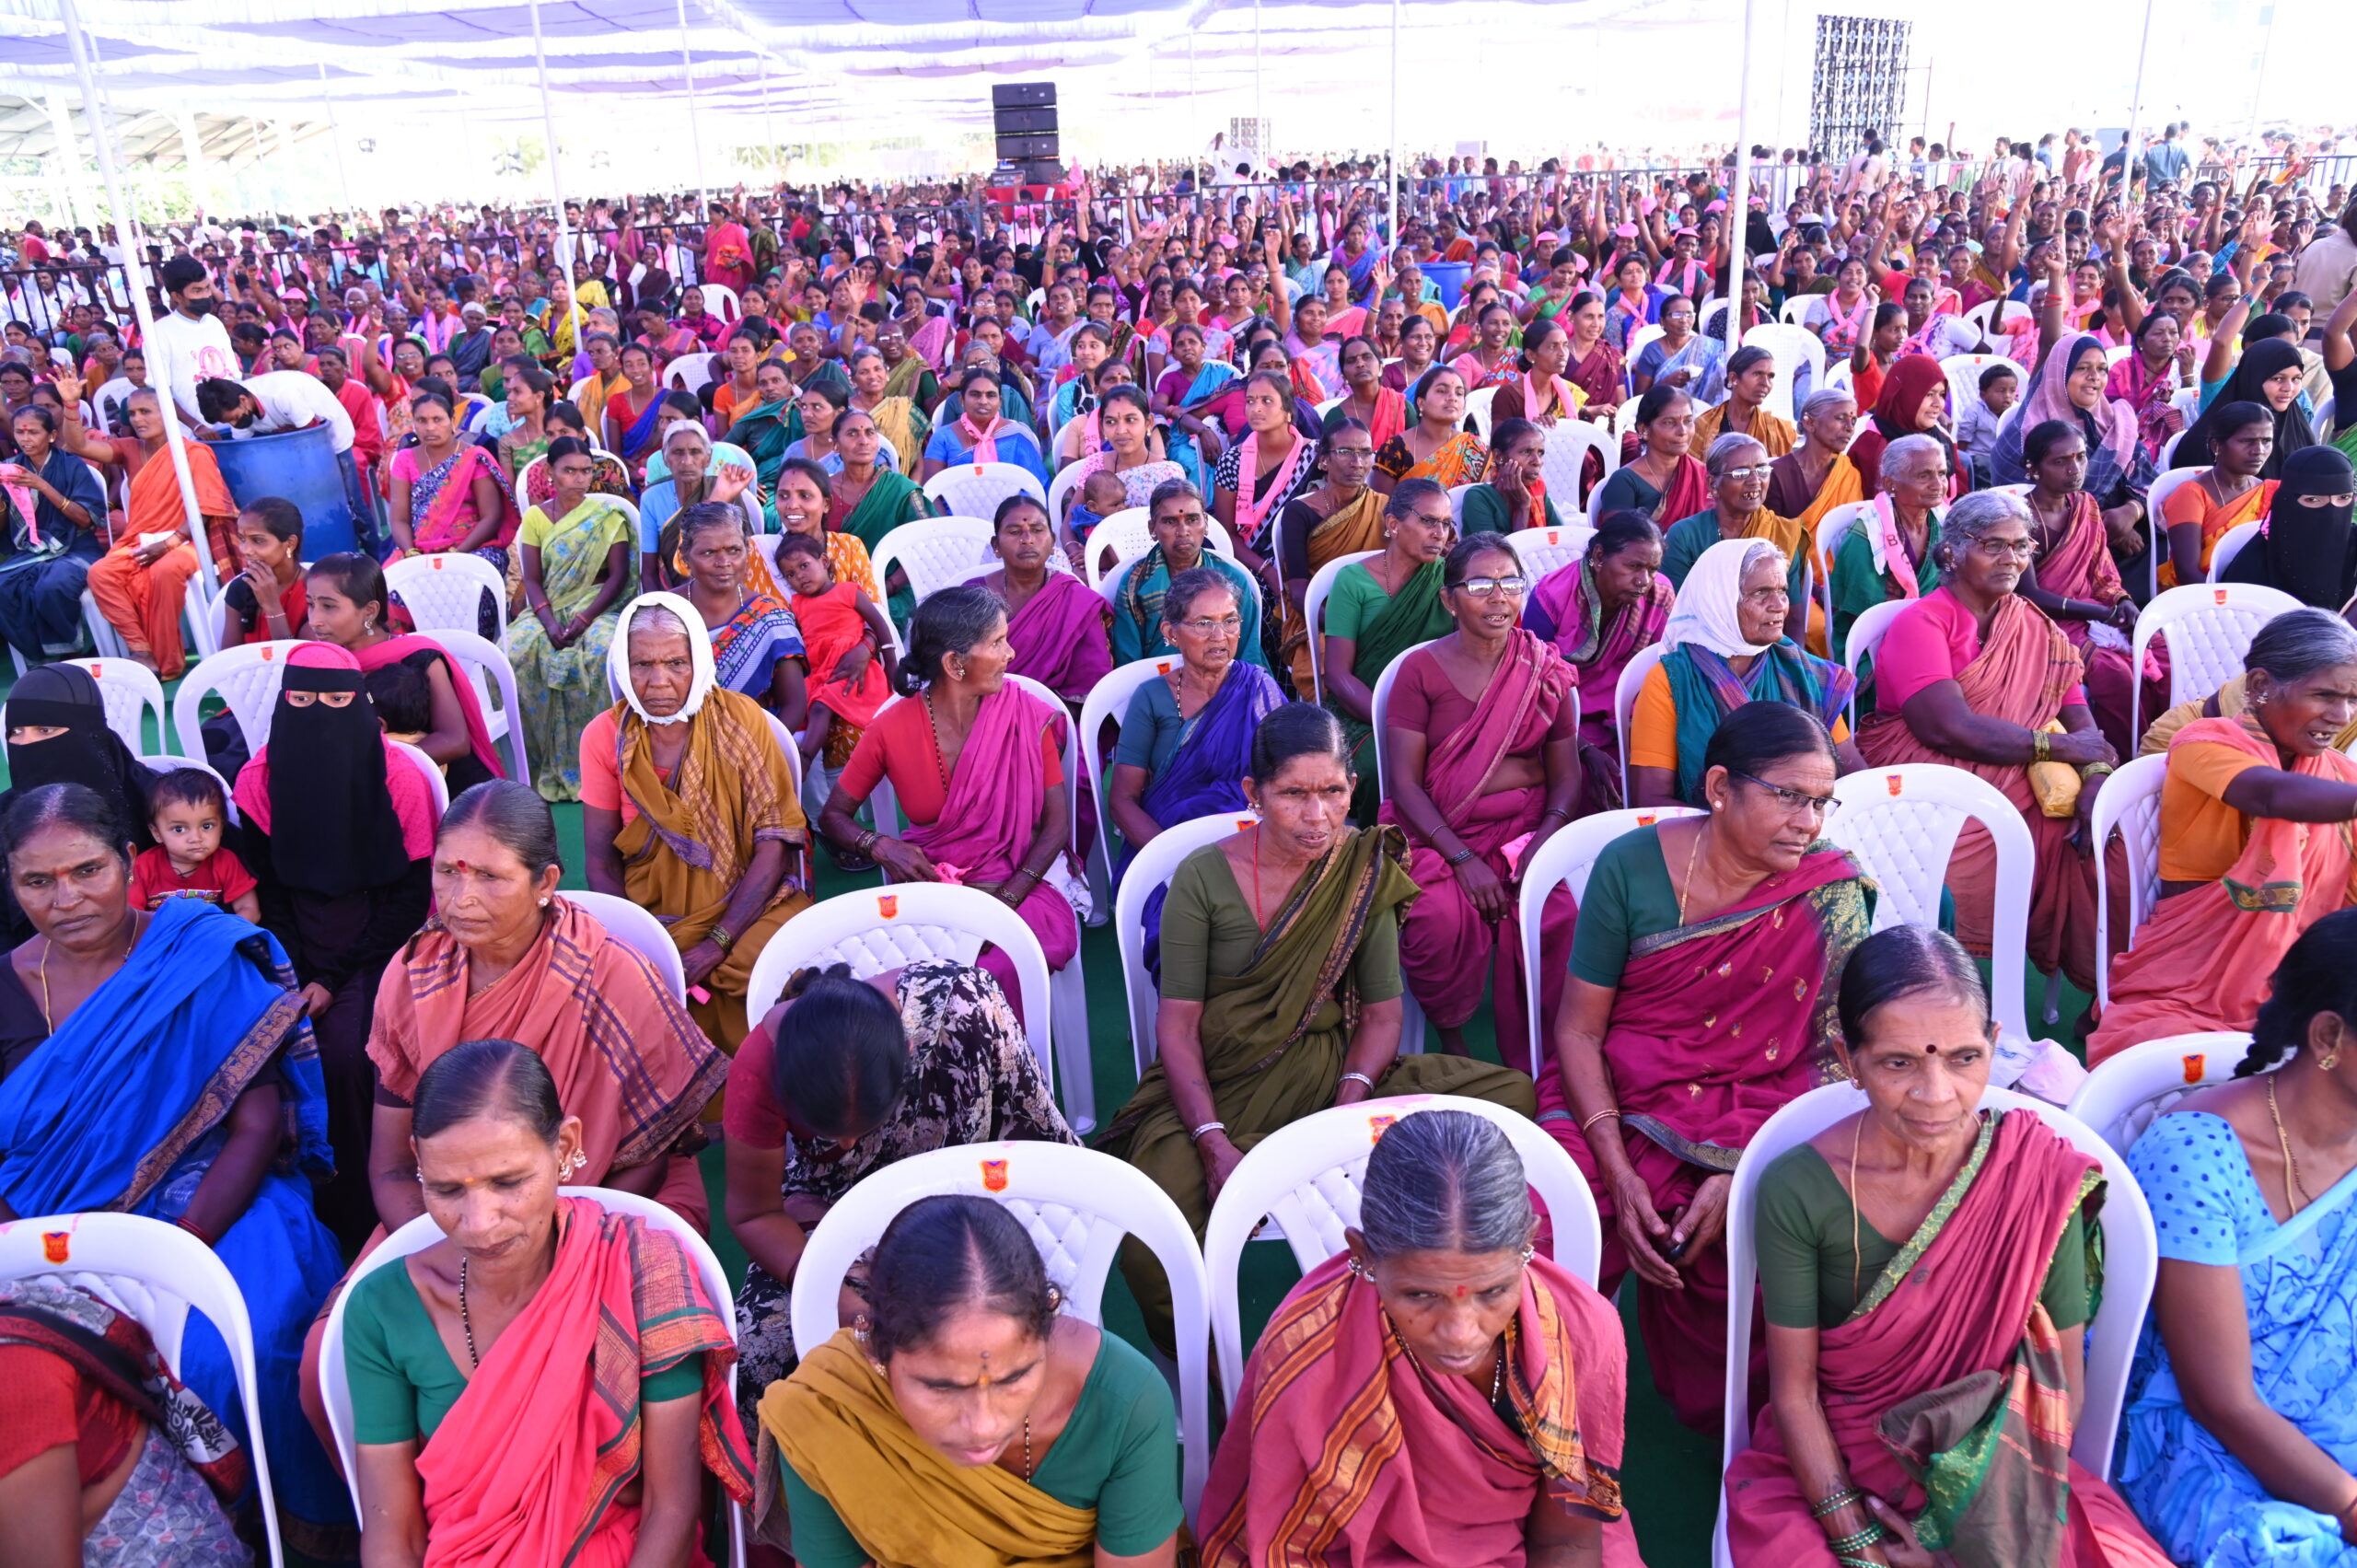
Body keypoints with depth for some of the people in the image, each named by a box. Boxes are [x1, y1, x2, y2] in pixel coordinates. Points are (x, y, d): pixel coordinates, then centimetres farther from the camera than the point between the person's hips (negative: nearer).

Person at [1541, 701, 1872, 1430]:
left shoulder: (1831, 890, -5)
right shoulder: (1631, 865, -6)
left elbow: (1839, 1060, -5)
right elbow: (1578, 1028, -3)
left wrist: (1743, 1176, -18)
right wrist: (1618, 1172, -15)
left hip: (1758, 1117, 0)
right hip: (1620, 1100, 0)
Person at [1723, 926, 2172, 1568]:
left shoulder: (2041, 1175, -11)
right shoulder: (1797, 1191, -15)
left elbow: (2063, 1385, -3)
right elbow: (1795, 1391, -7)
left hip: (2001, 1485, 2)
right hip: (1825, 1468, -1)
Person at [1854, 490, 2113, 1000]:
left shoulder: (2038, 629, 18)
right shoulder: (1920, 624, -3)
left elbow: (2080, 720, 7)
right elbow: (1950, 728, -15)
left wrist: (2095, 778, -14)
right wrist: (2059, 746, -9)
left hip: (2021, 791, 6)